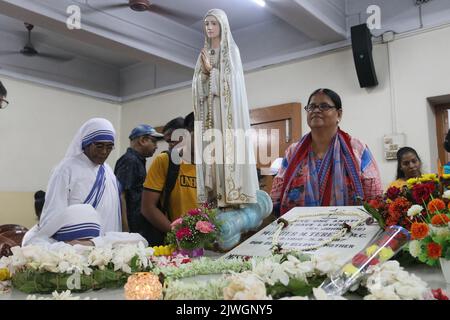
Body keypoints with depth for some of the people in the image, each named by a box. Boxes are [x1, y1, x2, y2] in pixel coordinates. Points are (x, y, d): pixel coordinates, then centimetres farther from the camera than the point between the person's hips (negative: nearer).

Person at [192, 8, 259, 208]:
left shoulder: (231, 50, 4)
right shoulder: (204, 53, 20)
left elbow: (231, 80, -7)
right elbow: (198, 83, 13)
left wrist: (211, 70, -12)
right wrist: (204, 71, -6)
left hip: (226, 106, -5)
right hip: (208, 109, 5)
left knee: (227, 144, -13)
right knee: (209, 147, -2)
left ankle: (230, 193, -14)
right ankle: (213, 194, -2)